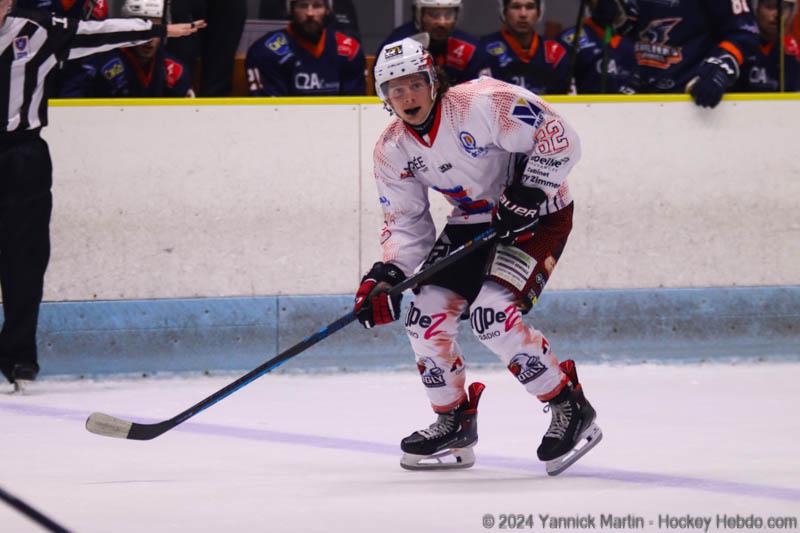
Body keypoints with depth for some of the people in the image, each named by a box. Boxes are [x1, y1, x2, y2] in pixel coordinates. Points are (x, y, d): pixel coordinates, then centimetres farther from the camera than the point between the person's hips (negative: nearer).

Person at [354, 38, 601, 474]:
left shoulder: (482, 104, -25)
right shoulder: (393, 150, -3)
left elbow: (558, 138, -22)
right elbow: (405, 223, 2)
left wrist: (527, 191, -28)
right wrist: (385, 275, -14)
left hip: (537, 215, -7)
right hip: (472, 223, 7)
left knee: (493, 314, -25)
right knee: (426, 316, -4)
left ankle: (570, 408, -12)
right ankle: (454, 424, 14)